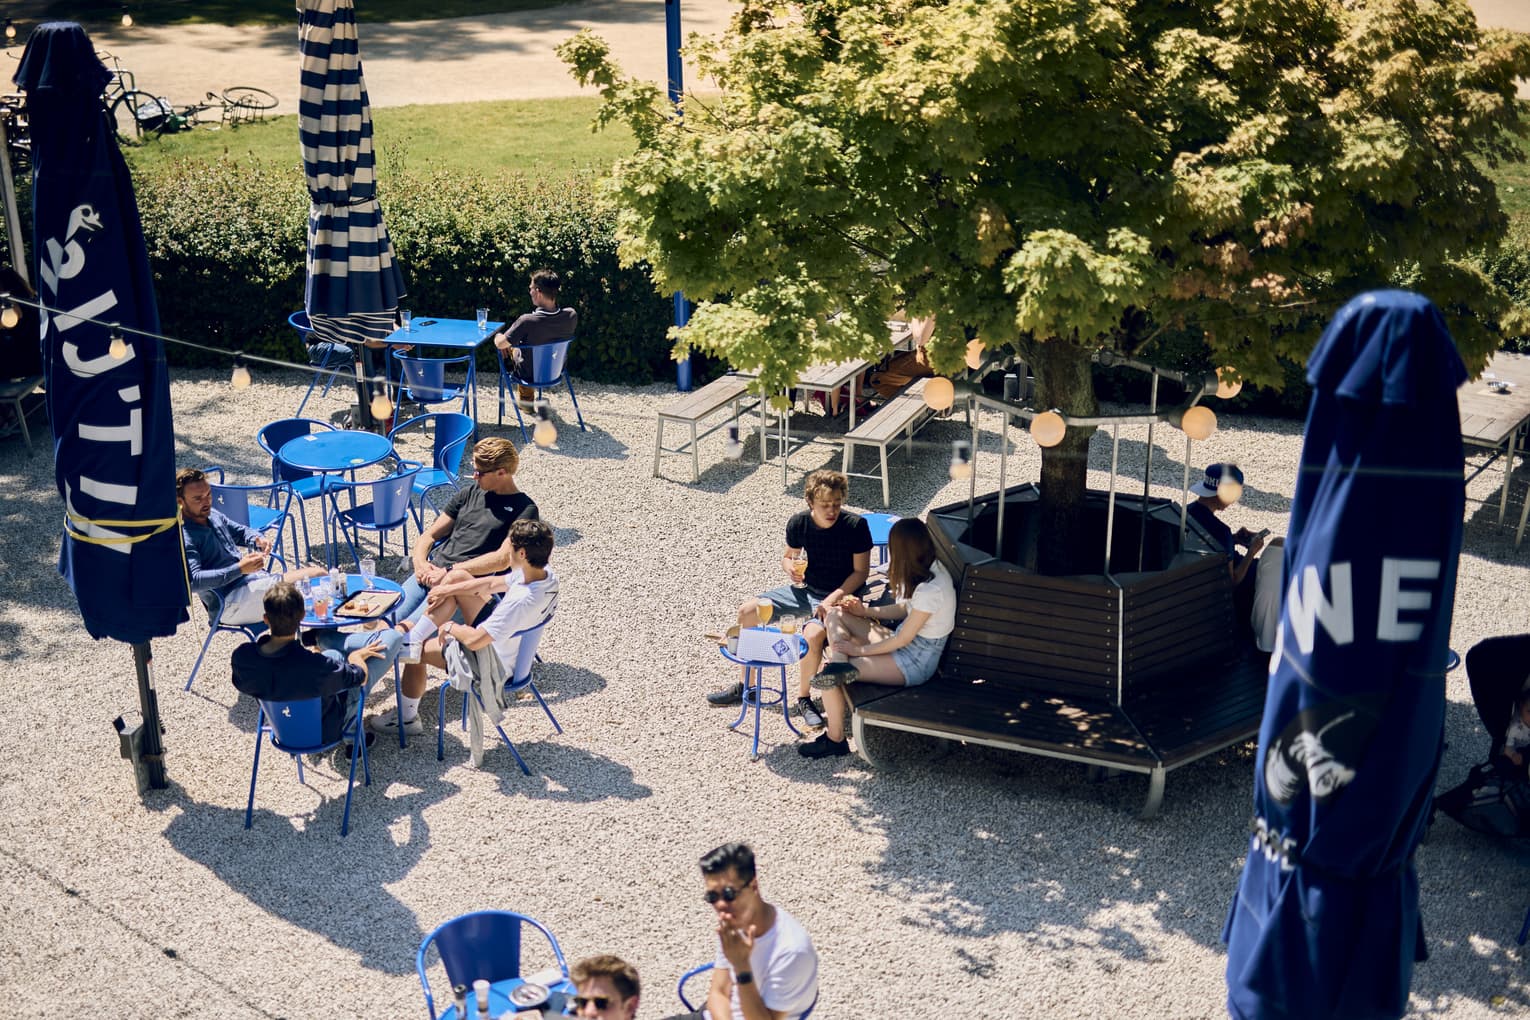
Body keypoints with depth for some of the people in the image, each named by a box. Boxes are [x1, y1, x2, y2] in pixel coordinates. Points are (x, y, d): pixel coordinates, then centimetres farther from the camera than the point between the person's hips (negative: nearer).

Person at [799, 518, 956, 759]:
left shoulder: (931, 590, -29)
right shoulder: (931, 567, -1)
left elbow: (903, 639, -21)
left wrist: (859, 650, -11)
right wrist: (865, 611, 5)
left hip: (914, 663, -10)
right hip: (905, 644, 10)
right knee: (836, 615, 4)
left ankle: (835, 740, 4)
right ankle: (840, 667, -19)